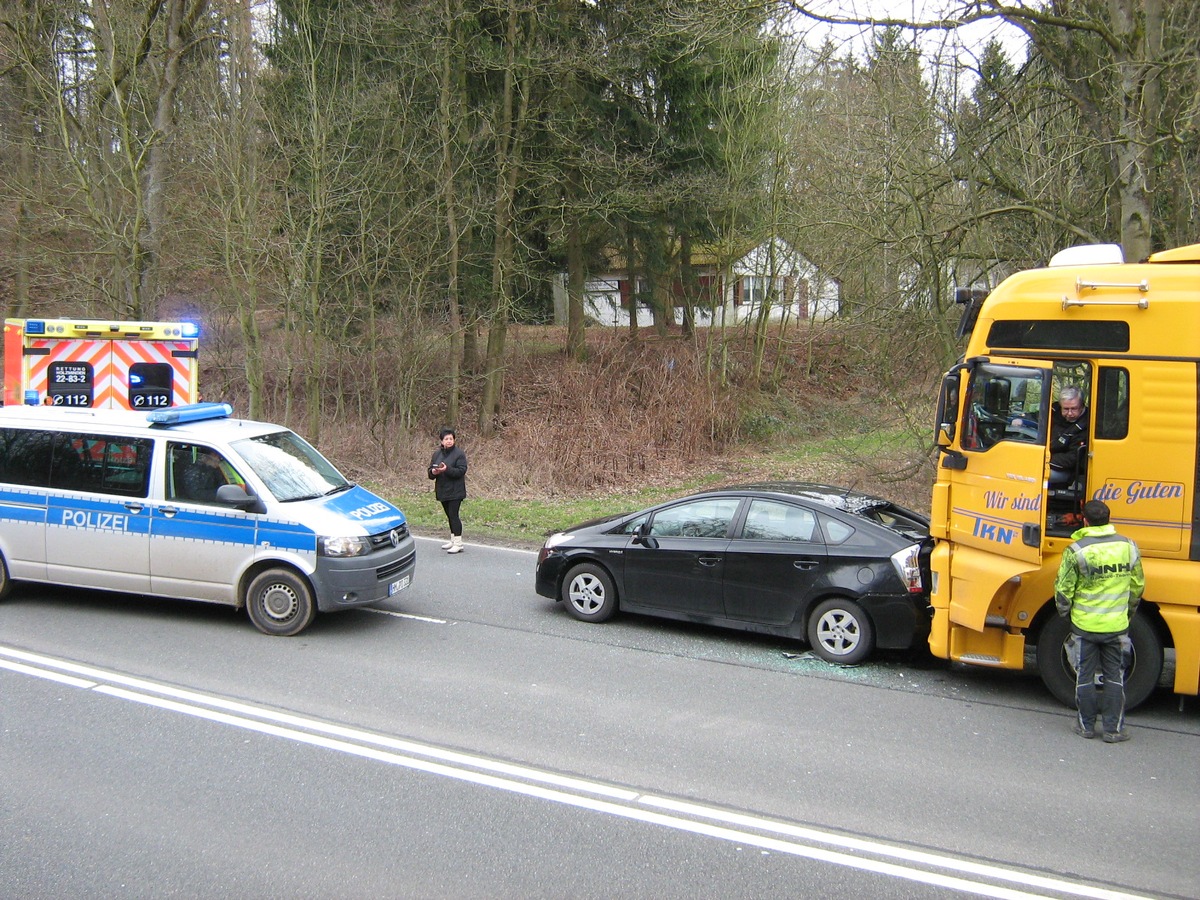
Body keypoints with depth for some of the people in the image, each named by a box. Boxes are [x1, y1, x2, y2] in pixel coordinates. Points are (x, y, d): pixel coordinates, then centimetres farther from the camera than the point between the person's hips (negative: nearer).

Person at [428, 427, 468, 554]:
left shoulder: (459, 453, -8)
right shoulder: (437, 453, 10)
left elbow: (461, 471, -16)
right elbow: (430, 471, 11)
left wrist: (447, 470, -29)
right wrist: (433, 472, -13)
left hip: (455, 491, -6)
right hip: (442, 490, 6)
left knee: (453, 515, -10)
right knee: (450, 516, 15)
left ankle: (458, 543, -8)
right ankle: (453, 540, 25)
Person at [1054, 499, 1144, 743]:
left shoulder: (1076, 551, -13)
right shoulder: (1128, 546, -2)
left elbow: (1063, 589, -8)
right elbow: (1138, 585, 9)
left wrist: (1064, 612, 11)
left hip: (1085, 624, -2)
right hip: (1117, 624, 2)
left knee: (1085, 676, 10)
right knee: (1115, 676, 11)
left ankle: (1086, 725, 18)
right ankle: (1114, 729, 13)